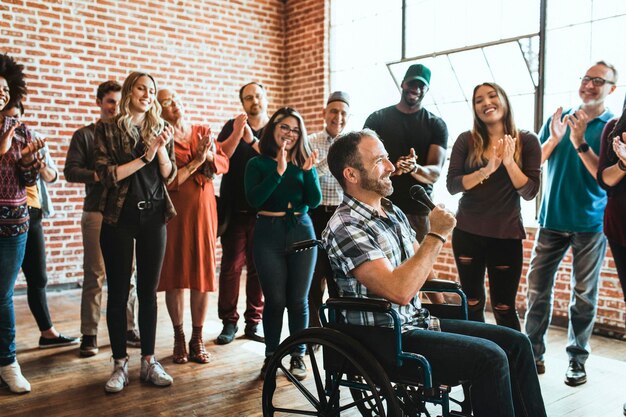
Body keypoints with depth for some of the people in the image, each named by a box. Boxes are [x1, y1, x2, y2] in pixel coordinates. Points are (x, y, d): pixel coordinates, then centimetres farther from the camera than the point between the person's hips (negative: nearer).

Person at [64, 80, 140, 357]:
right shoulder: (84, 135, 7)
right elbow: (71, 171, -1)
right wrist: (99, 176, -15)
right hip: (97, 212, -2)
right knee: (94, 275, 1)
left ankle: (129, 328, 14)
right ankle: (89, 335, 10)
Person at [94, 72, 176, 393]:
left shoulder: (160, 128, 8)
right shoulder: (107, 129, 0)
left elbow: (169, 176, 3)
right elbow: (106, 174, -11)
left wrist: (162, 149, -13)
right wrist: (144, 157, -16)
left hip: (153, 216, 2)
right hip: (119, 217, -2)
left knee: (148, 291, 7)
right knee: (118, 292, 3)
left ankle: (148, 361, 16)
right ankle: (120, 364, 15)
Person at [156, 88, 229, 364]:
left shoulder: (202, 132, 12)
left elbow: (224, 163, 5)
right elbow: (167, 181, -13)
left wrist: (210, 155, -14)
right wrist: (196, 161, -13)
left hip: (204, 209, 3)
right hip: (175, 211, -3)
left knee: (203, 271, 3)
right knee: (174, 272, 2)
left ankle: (197, 340, 13)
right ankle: (179, 338, 17)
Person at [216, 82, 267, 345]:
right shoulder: (232, 126, 10)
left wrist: (251, 140, -16)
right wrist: (237, 132, -15)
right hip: (234, 209, 0)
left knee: (258, 267, 2)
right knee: (231, 266, -2)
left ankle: (254, 322, 12)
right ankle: (229, 322, 8)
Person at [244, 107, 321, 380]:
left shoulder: (304, 162, 9)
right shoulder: (258, 164, 3)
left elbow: (314, 201, -1)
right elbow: (254, 199, -14)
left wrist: (309, 171, -14)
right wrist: (279, 171, -20)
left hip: (302, 231, 2)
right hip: (269, 234, -2)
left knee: (298, 299, 6)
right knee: (275, 299, 2)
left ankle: (298, 355, 21)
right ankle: (271, 356, 19)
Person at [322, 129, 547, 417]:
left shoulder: (393, 213, 9)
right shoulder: (344, 227, -18)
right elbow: (400, 291, -28)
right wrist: (437, 234, -21)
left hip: (417, 320, 9)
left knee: (516, 342, 3)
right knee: (490, 357, -20)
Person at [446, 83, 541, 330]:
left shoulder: (527, 141, 0)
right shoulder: (466, 140, 1)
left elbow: (529, 192, -6)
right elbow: (452, 185, -7)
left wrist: (509, 162, -19)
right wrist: (486, 170, -20)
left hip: (507, 234, -1)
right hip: (467, 232, 2)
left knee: (504, 307, 3)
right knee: (472, 304, 9)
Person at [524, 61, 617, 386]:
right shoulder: (558, 119, 9)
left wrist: (580, 142, -21)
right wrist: (553, 139, -12)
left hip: (590, 223, -2)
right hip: (552, 218, 3)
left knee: (584, 294, 6)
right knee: (537, 286, 3)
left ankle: (577, 358, 17)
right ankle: (533, 351, 13)